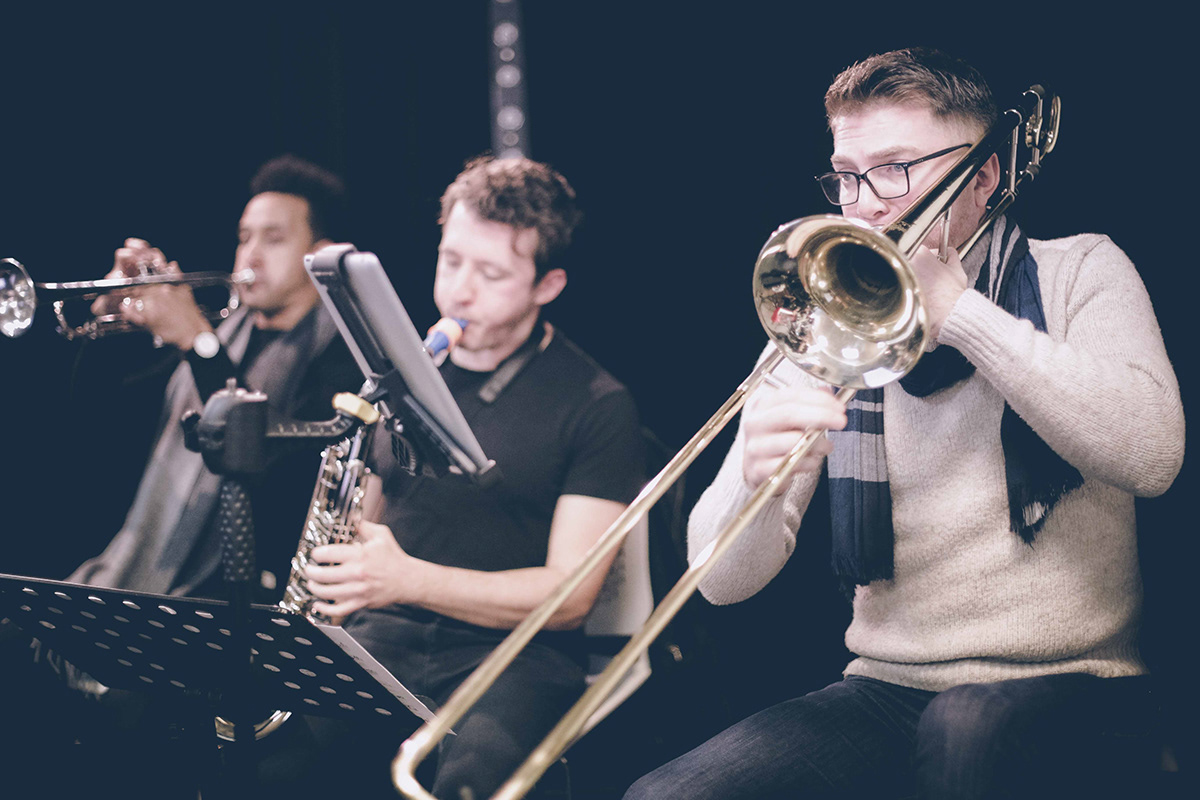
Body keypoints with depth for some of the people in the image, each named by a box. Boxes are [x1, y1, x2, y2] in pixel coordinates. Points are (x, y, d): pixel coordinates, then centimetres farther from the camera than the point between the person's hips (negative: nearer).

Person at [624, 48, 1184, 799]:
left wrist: (958, 308, -16)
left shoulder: (1078, 273, 5)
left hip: (1067, 682, -2)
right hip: (887, 689, 2)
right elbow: (725, 581, -1)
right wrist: (756, 477, -24)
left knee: (970, 727, -37)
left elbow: (1150, 454, -17)